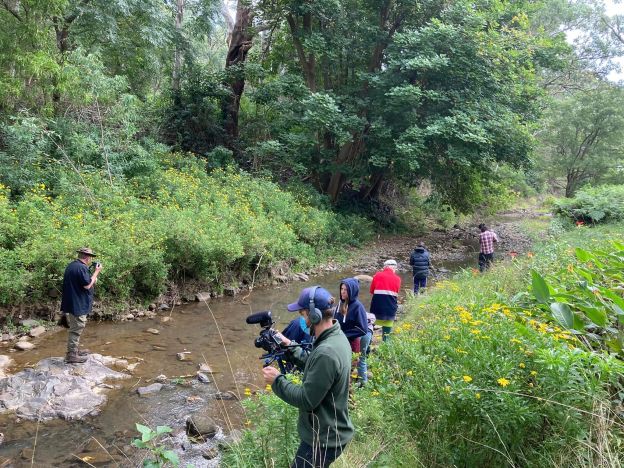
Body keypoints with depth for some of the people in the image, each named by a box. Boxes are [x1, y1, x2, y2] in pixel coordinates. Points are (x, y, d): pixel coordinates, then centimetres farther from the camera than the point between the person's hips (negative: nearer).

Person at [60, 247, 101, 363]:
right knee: (76, 330, -2)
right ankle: (71, 355, 3)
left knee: (74, 329, 21)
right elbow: (87, 285, -20)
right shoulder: (82, 267, -20)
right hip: (78, 305, -10)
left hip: (71, 304, 10)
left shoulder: (71, 266, 13)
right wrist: (97, 272, -13)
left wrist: (92, 279, 12)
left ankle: (74, 350, 32)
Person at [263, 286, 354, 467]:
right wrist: (290, 346, 4)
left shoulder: (326, 352, -33)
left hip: (323, 440, -9)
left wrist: (277, 380, -15)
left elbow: (306, 400, -27)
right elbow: (313, 365, 13)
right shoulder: (336, 336, -1)